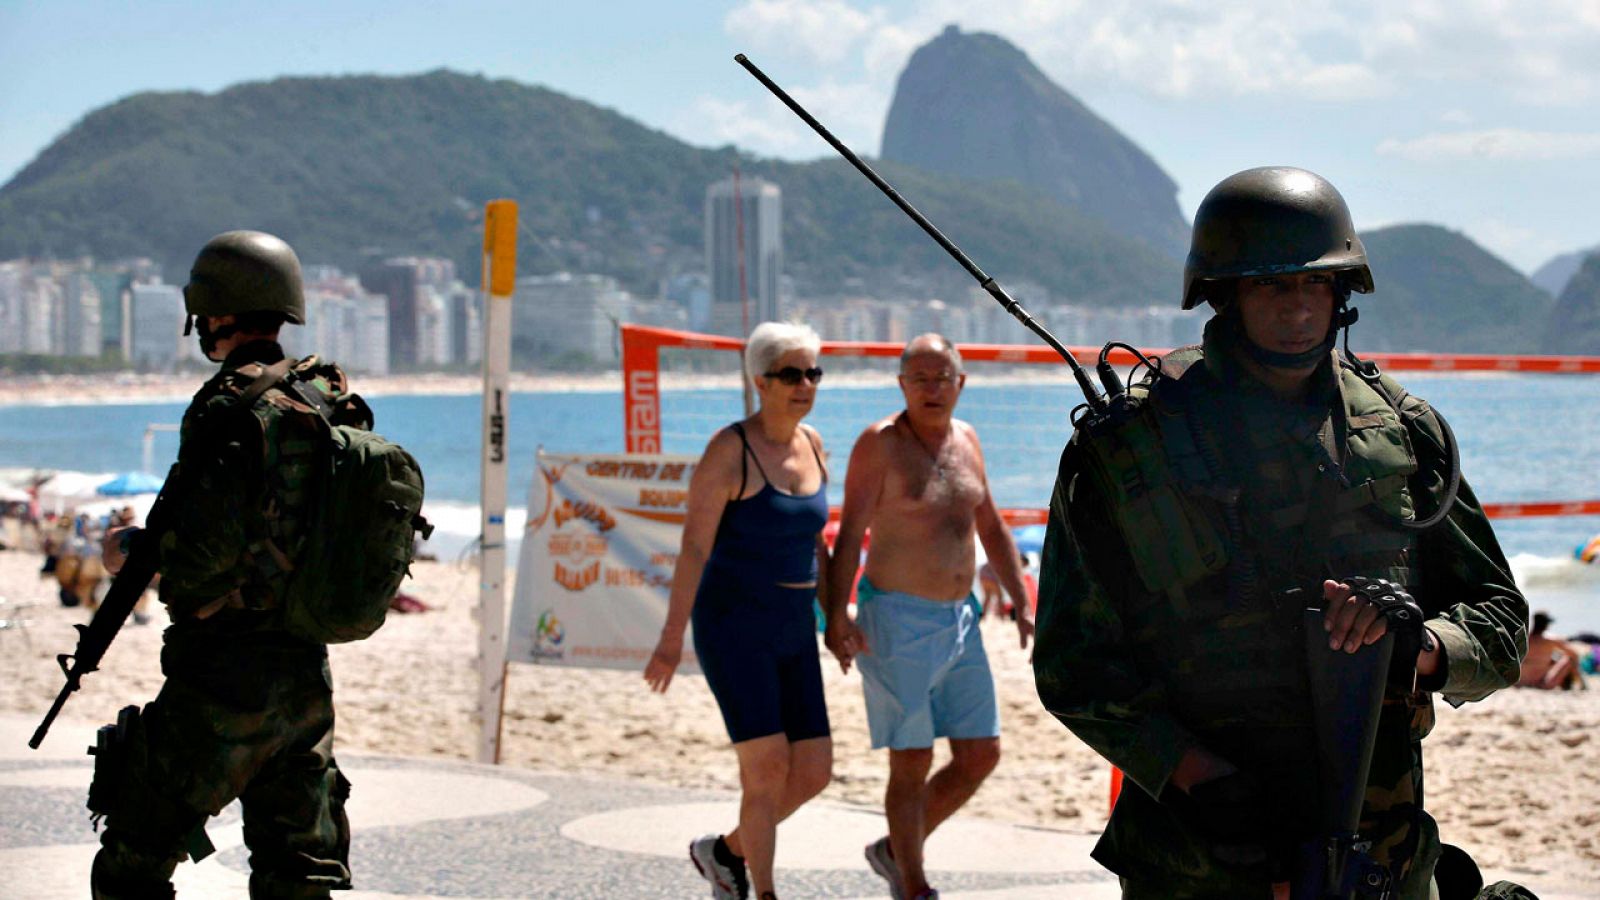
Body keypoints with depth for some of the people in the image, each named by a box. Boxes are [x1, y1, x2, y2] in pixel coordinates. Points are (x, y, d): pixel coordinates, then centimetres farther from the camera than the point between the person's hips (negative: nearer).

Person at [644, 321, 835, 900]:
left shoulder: (811, 445, 9)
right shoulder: (729, 452, -12)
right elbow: (694, 548, -15)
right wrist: (673, 637, -20)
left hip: (791, 630, 7)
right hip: (733, 627, -7)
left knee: (814, 773, 4)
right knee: (768, 765, -15)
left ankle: (725, 850, 27)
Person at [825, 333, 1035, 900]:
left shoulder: (964, 438, 11)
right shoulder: (881, 443, -9)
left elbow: (991, 529, 19)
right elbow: (849, 534, -13)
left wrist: (1022, 604, 15)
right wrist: (837, 615, -24)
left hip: (958, 620, 7)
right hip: (898, 624, -7)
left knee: (981, 755, 7)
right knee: (912, 763, -4)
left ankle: (895, 851, 24)